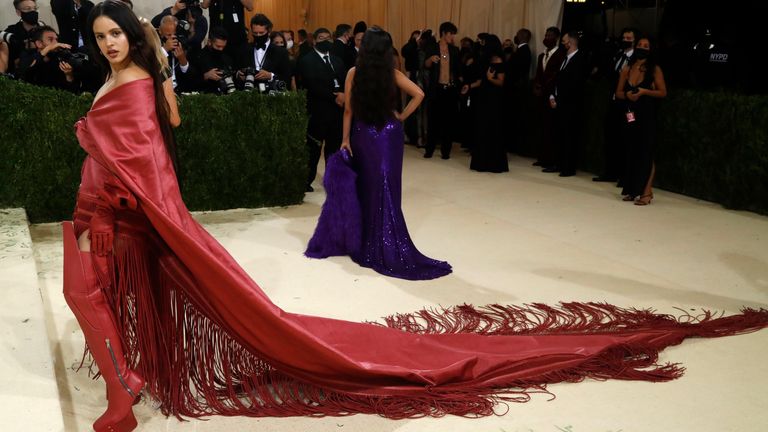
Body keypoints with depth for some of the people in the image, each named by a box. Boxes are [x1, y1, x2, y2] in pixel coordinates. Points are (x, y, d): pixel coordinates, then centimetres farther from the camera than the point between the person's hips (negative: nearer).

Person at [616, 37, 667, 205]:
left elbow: (663, 92, -4)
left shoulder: (654, 69, -2)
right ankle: (632, 190, 14)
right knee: (631, 151, 6)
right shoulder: (627, 69, 8)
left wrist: (644, 92, -17)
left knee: (646, 153, -5)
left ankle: (646, 192, -4)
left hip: (647, 115, -4)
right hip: (631, 114, 4)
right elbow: (618, 92, 11)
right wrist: (627, 94, -10)